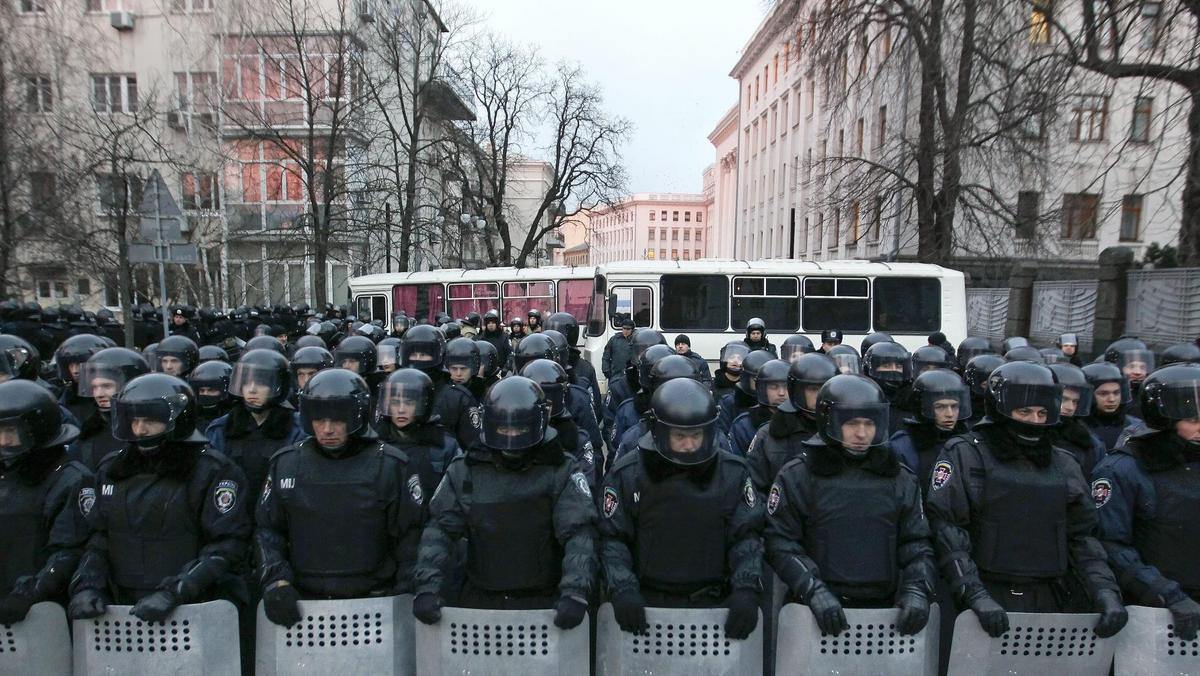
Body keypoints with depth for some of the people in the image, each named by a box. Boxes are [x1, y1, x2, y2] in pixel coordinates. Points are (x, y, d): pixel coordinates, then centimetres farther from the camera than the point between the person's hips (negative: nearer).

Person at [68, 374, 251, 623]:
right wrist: (87, 585, -2)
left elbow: (227, 544, -13)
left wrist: (174, 592, -20)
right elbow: (98, 535, 13)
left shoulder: (211, 471, -8)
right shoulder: (112, 469, 10)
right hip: (121, 609, 5)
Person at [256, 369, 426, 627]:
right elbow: (268, 530, 10)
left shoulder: (391, 466, -6)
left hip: (374, 603, -2)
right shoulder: (286, 464, 3)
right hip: (303, 603, 2)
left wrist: (403, 600, -8)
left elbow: (411, 536, -4)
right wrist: (276, 581, -4)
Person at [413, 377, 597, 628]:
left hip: (544, 603, -2)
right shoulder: (464, 471, 1)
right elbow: (441, 529, -3)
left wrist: (575, 592, -28)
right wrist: (428, 586, -16)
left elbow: (579, 535, -14)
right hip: (478, 601, 2)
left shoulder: (562, 473, -6)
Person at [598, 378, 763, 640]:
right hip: (646, 603, -1)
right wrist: (622, 589, -17)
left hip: (712, 603, 1)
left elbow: (747, 536, -1)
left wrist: (746, 588, -14)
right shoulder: (627, 474, -7)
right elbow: (612, 539, -5)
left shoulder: (732, 473, -2)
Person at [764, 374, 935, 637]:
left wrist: (916, 590, -6)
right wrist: (814, 591, -17)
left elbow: (917, 543, 10)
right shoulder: (797, 477, -3)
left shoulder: (899, 479, 9)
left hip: (883, 607, 3)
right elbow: (780, 541, -7)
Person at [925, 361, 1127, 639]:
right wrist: (974, 594, -21)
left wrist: (1106, 591, -4)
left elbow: (1082, 535, 11)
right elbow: (945, 526, -13)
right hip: (991, 600, -4)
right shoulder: (966, 454, -5)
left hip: (1053, 600, 5)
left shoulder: (1064, 465, 13)